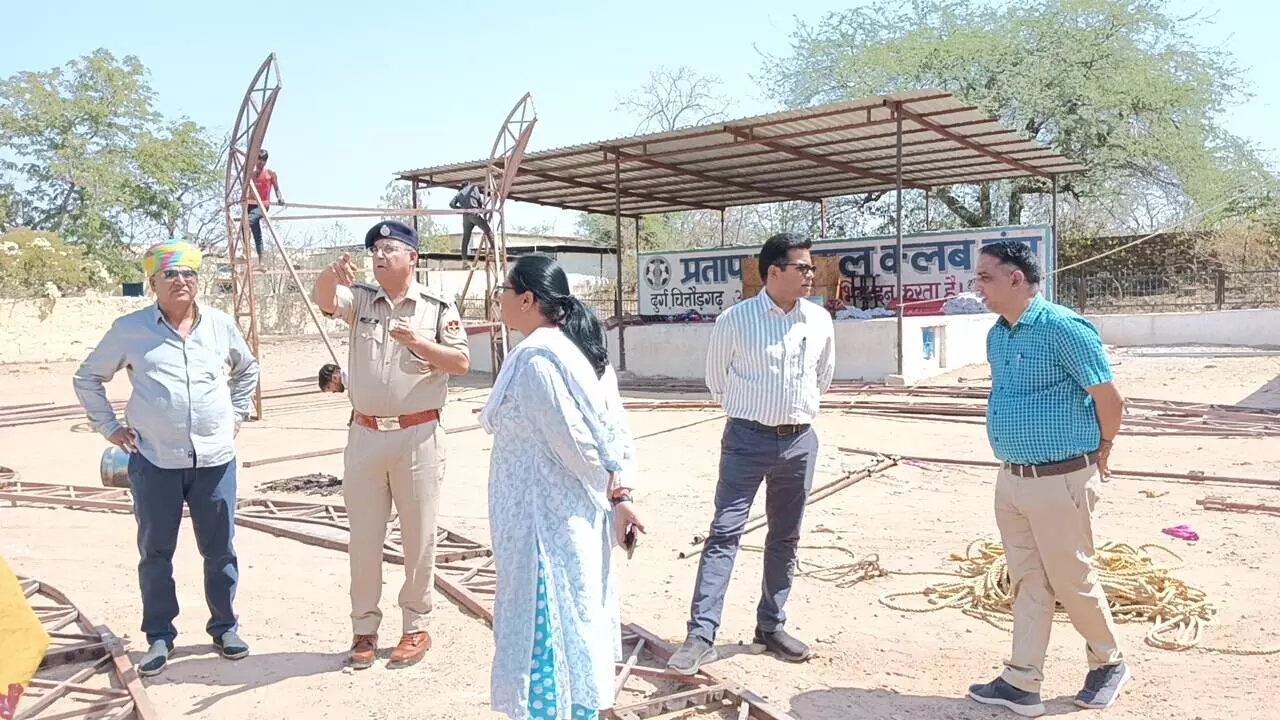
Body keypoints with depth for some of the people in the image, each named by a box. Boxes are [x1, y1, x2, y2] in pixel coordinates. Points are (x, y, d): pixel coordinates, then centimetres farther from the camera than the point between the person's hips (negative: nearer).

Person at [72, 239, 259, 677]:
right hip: (154, 462, -1)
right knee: (155, 551, 8)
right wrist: (108, 426, 4)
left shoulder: (221, 325, 4)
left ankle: (224, 628, 24)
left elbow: (247, 368, 23)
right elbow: (87, 378, 11)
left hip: (216, 459, 2)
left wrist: (237, 414, 15)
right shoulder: (130, 329, -2)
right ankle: (159, 637, 22)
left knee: (220, 549, 8)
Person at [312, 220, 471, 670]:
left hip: (418, 436, -2)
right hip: (365, 435, 3)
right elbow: (324, 299, -14)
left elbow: (462, 363, -3)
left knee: (418, 537, 7)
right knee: (364, 537, 10)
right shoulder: (360, 298, 7)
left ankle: (415, 627, 21)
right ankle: (364, 629, 23)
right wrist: (332, 275, -36)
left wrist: (418, 343, -17)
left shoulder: (437, 307, 0)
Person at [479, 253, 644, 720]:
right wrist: (621, 497, 3)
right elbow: (615, 434, 4)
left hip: (543, 519, -9)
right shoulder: (580, 349, 7)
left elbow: (576, 443, -21)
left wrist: (611, 491, -5)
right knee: (578, 617, 19)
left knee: (544, 626, 2)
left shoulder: (534, 359, -20)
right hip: (581, 516, 9)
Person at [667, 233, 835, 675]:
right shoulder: (734, 320, -9)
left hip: (800, 441, 4)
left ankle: (771, 626, 26)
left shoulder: (820, 320, 3)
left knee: (785, 539, 12)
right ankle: (701, 635, -5)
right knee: (725, 533, -7)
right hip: (748, 439, -4)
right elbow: (716, 378, 7)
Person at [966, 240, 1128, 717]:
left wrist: (1098, 454, 3)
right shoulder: (996, 336, 8)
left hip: (1059, 481, -7)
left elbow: (1110, 402, -12)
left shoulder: (1064, 329, -18)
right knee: (1026, 582, 13)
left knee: (1071, 581, 8)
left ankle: (1108, 663, 33)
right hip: (1010, 480, 8)